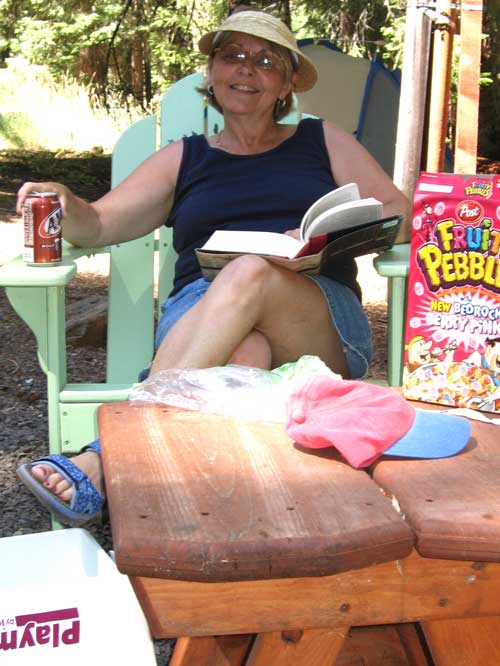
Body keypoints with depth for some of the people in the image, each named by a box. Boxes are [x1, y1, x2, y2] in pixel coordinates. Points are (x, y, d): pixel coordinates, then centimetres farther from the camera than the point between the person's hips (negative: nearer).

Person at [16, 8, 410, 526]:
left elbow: (396, 212, 13)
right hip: (199, 311, 1)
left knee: (252, 273, -35)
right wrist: (65, 205, -12)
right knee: (243, 356, -37)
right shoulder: (185, 158, 23)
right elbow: (98, 226, 13)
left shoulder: (322, 142, 22)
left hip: (322, 326, 0)